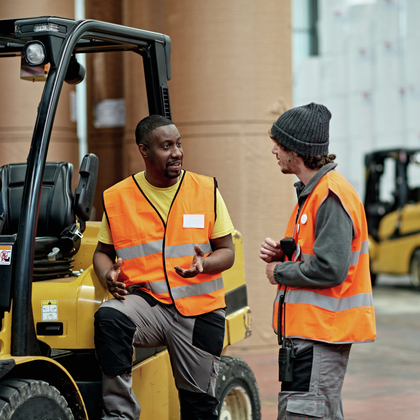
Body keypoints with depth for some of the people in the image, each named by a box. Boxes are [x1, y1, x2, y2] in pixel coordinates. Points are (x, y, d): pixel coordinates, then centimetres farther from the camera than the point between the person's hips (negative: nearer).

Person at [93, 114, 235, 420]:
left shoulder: (207, 190, 3)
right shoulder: (117, 197, 3)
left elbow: (227, 252, 4)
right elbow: (103, 251, 14)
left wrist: (204, 264, -18)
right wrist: (108, 275, -10)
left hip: (200, 309, 1)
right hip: (145, 300, -1)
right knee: (109, 318, -34)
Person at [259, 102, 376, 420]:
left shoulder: (332, 197, -18)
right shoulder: (312, 191, 15)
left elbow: (330, 269, -25)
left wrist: (280, 272, -11)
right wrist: (281, 253, 5)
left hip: (320, 333, -11)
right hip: (309, 328, 11)